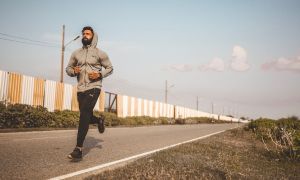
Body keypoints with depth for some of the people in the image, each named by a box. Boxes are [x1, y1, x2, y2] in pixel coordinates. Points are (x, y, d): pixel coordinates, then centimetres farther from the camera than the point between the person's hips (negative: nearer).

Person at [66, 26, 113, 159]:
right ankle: (99, 120, 49)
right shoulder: (76, 53, 11)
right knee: (86, 117, 13)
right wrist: (73, 71, -7)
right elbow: (68, 68, 17)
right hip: (80, 89, 5)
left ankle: (79, 148, -17)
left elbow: (110, 68, 8)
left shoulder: (99, 53, 2)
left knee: (84, 115, -19)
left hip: (93, 88, -5)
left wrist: (100, 74, -10)